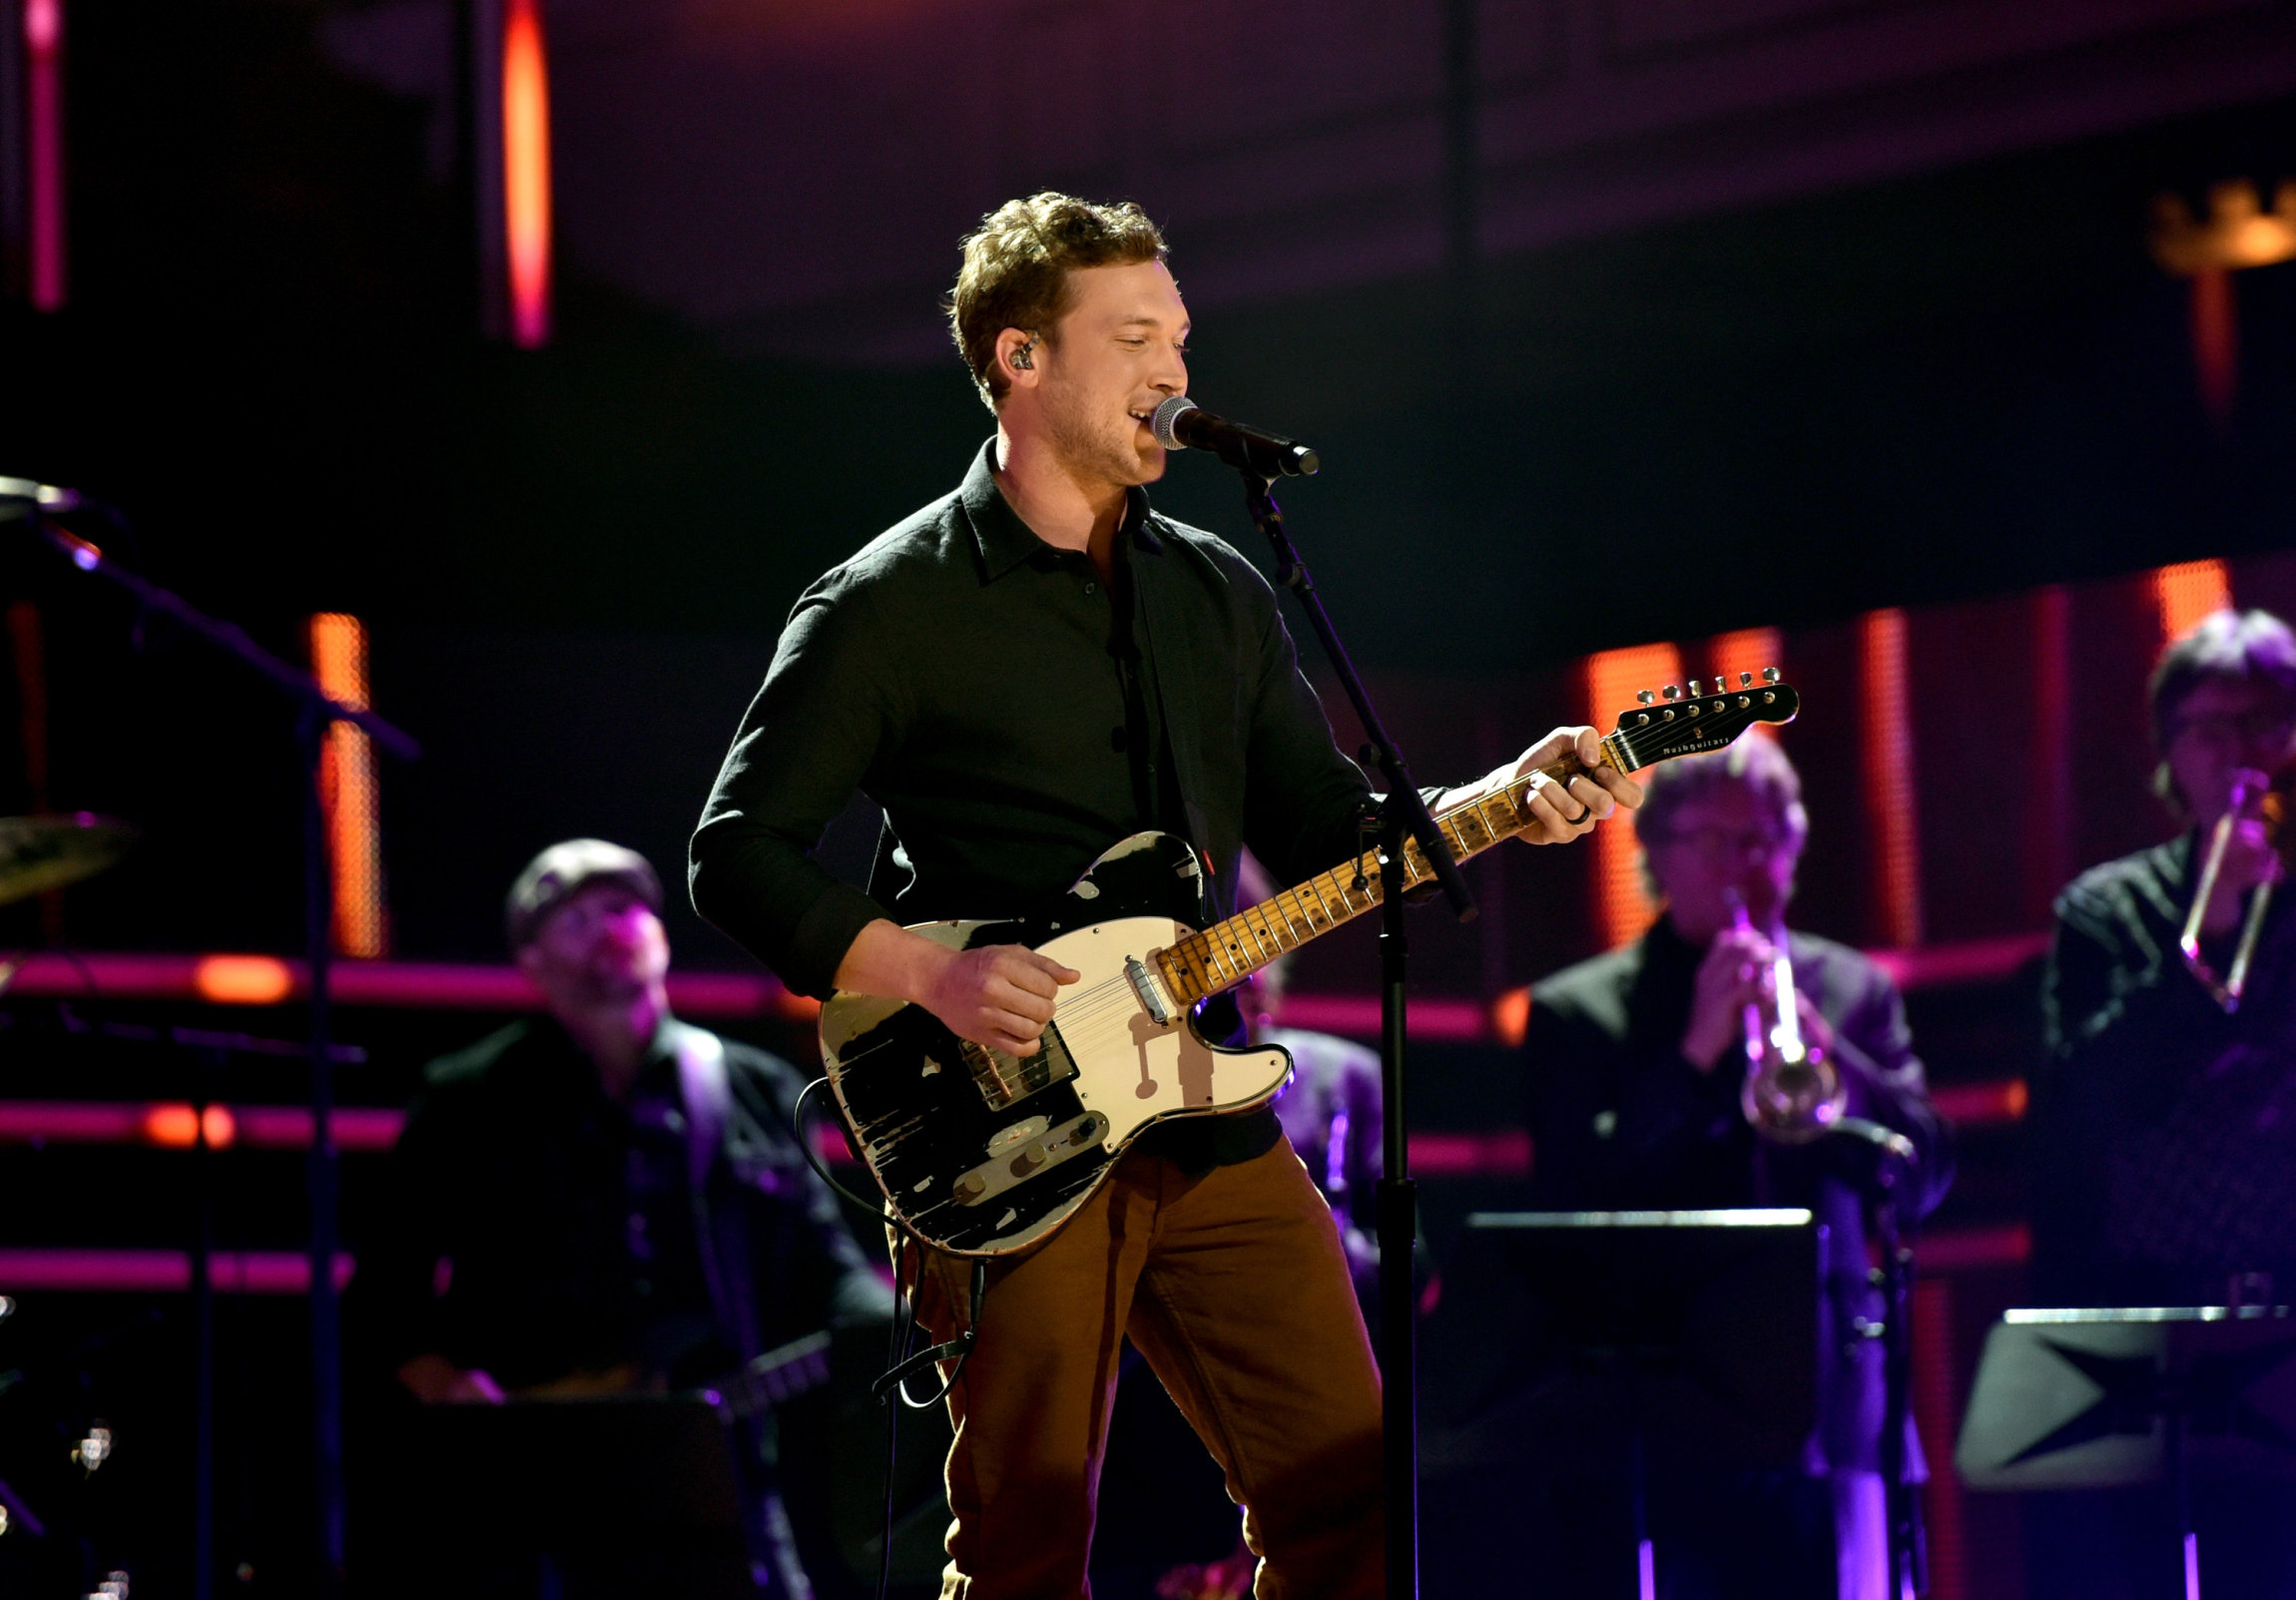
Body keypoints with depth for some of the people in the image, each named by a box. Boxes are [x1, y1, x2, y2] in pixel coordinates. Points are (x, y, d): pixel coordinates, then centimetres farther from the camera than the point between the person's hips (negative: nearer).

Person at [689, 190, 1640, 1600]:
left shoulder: (1220, 594, 15)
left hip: (1211, 1114, 6)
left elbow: (1323, 826, 16)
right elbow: (739, 854, -4)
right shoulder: (893, 608, -3)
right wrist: (929, 974, -17)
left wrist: (1501, 801, -1)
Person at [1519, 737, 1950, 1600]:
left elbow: (1923, 1177, 5)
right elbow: (1572, 1205, -5)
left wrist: (1815, 1038, -9)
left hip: (1828, 1422, 2)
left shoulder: (1852, 992, 16)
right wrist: (1695, 1056, -12)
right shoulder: (1577, 1012, 8)